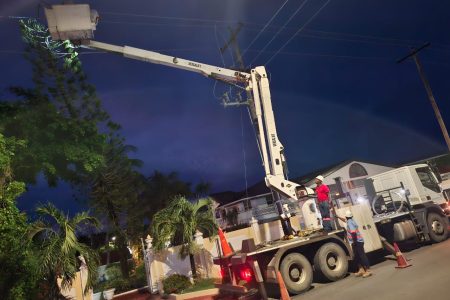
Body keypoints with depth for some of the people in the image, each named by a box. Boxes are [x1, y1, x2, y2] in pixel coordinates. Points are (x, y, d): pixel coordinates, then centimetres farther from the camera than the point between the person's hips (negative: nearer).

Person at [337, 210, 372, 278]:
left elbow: (353, 233, -28)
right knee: (357, 256, 14)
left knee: (362, 255, -8)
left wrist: (354, 242, -21)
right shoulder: (351, 220, 11)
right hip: (357, 241, 10)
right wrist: (338, 217, 41)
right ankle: (361, 270, 21)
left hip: (357, 242, -10)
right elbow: (345, 220, 33)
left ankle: (368, 270, -6)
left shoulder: (350, 223, -19)